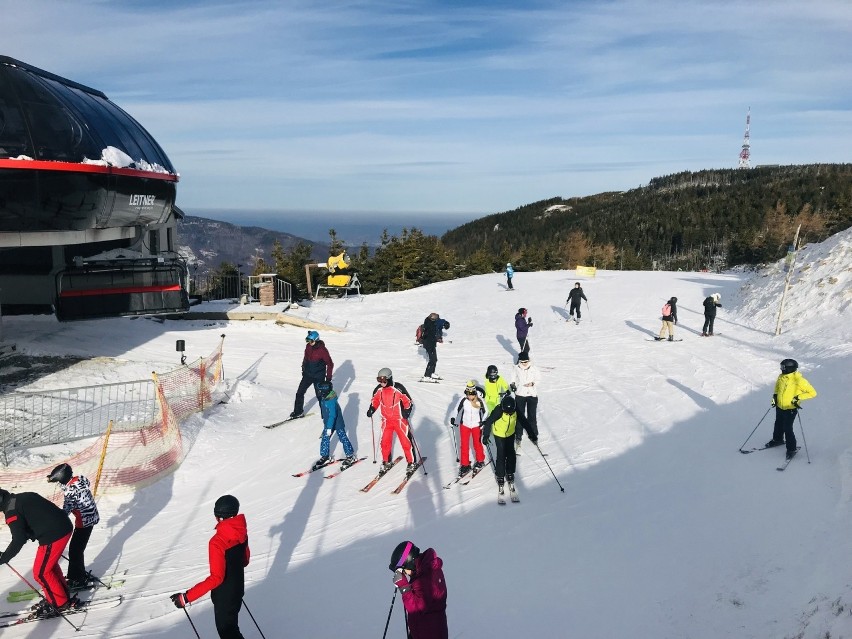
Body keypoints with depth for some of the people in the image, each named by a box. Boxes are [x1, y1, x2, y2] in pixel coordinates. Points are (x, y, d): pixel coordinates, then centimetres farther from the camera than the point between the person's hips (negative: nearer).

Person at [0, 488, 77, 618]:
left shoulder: (11, 510, -10)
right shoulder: (22, 497, 17)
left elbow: (18, 540, -16)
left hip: (53, 535, -9)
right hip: (64, 526, 9)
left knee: (40, 573, 6)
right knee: (50, 564, 26)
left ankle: (61, 603, 16)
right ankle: (62, 594, 37)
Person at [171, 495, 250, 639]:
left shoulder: (217, 542, -30)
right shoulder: (241, 531, -8)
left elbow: (216, 578, -31)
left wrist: (186, 597, -30)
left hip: (224, 596, -6)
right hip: (238, 589, 7)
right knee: (231, 626, 27)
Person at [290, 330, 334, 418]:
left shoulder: (322, 350, -19)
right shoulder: (308, 346, -2)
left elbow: (330, 364, -14)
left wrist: (328, 378, -13)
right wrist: (303, 369, 19)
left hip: (318, 377, -6)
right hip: (308, 375, 6)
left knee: (320, 396, 1)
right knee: (299, 393, 4)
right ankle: (298, 411, 18)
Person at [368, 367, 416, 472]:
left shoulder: (398, 389, -18)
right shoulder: (378, 390, -4)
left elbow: (409, 402, -11)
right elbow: (375, 401, 14)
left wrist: (406, 411, -26)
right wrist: (371, 410, -2)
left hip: (400, 420, -4)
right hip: (386, 420, 4)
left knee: (405, 441, 2)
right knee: (385, 442, 7)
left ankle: (411, 462, 18)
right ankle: (386, 462, 26)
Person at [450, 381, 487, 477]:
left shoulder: (480, 401, -19)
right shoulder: (463, 400, -18)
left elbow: (485, 412, -3)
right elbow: (457, 410, -2)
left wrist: (483, 423, -6)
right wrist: (454, 420, 0)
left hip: (476, 425, -1)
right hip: (464, 425, 1)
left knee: (477, 444, 14)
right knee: (464, 445, 4)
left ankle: (480, 461, 37)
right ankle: (465, 465, 18)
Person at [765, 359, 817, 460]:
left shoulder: (799, 380, -22)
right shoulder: (781, 377, -4)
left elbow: (812, 393, -15)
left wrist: (799, 397, -22)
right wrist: (775, 395, 4)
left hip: (791, 409, -6)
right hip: (779, 406, 6)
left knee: (788, 429, -6)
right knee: (778, 424, 23)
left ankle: (791, 449, 11)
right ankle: (777, 439, 48)